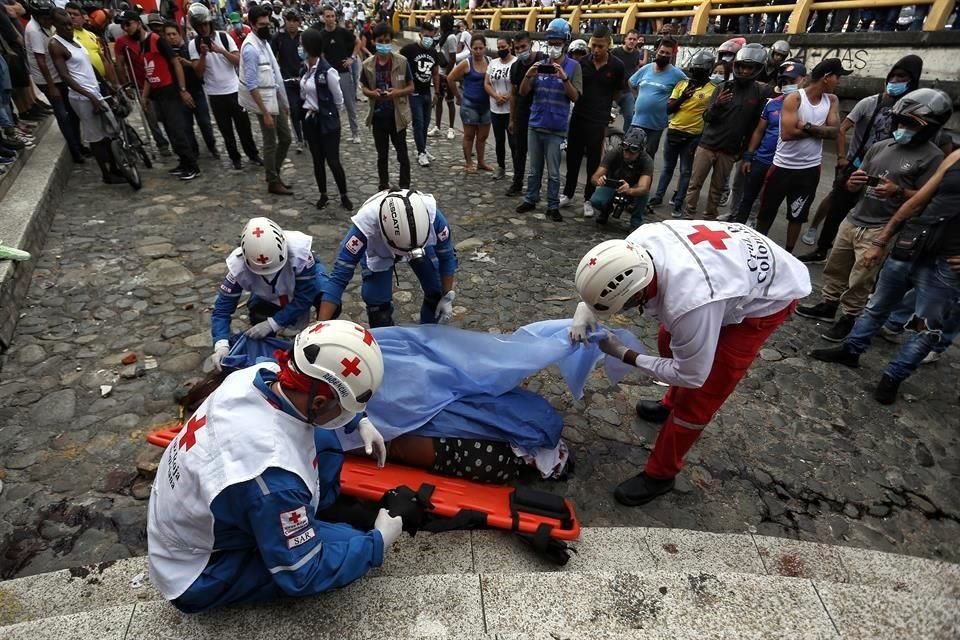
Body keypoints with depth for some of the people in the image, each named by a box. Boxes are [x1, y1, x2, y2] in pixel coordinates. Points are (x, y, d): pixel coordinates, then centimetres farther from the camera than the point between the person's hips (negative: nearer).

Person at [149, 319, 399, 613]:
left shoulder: (262, 373, -22)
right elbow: (302, 576, -24)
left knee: (322, 438, -5)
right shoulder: (273, 478, -41)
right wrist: (379, 541, -14)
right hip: (200, 574, -6)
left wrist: (361, 422, 0)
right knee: (350, 546, -15)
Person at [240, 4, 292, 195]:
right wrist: (265, 113, -23)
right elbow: (252, 85, -20)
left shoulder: (264, 41, 10)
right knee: (271, 143, 1)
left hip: (276, 97, 8)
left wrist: (285, 103, 14)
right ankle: (273, 182, 14)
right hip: (264, 100, -8)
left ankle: (275, 174, 28)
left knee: (286, 138, 13)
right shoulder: (250, 48, -17)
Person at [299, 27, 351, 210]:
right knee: (317, 160, 11)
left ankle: (344, 196, 13)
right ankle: (323, 195, 24)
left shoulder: (327, 71, -17)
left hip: (327, 121, -6)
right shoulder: (305, 68, 2)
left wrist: (330, 113, 8)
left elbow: (338, 99, -6)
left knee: (333, 161, -3)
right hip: (310, 120, 6)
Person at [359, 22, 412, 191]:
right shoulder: (368, 64, 0)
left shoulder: (402, 62, -6)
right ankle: (383, 187, 25)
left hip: (397, 115, -2)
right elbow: (364, 88, 10)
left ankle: (405, 188, 16)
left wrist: (397, 92, -20)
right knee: (381, 154, 12)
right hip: (378, 115, 2)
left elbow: (411, 87, -1)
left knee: (402, 153, 5)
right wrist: (371, 93, -13)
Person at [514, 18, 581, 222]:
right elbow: (523, 92, 6)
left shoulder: (573, 66, 0)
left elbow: (575, 97, -8)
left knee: (553, 171, 1)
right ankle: (530, 199, 24)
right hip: (535, 125, 3)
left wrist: (564, 78, -21)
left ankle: (553, 206, 10)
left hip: (556, 128, -3)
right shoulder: (540, 64, 8)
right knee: (534, 168, 13)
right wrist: (528, 75, -12)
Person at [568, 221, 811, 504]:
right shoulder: (640, 242, -26)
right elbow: (607, 279, -1)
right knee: (669, 342, 20)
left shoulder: (689, 304, -43)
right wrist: (586, 308, -18)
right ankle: (672, 405, 47)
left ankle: (659, 474, 15)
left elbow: (691, 375, -24)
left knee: (698, 396, -5)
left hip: (769, 297, -7)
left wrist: (626, 355, -18)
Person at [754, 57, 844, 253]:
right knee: (767, 210, 9)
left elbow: (834, 132, -7)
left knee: (798, 215, 11)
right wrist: (819, 129, -12)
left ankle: (788, 253, 22)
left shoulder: (832, 101, 4)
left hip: (810, 169, 4)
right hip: (783, 166, -4)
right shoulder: (794, 99, -11)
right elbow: (787, 133, -22)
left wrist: (807, 127, -19)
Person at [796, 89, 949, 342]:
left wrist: (898, 192, -25)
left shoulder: (932, 157, -7)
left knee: (860, 280, -1)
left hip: (881, 230, -6)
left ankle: (849, 319, 14)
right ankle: (828, 305, 31)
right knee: (835, 266, 15)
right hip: (853, 219, 6)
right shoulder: (880, 147, 9)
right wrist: (853, 182, -9)